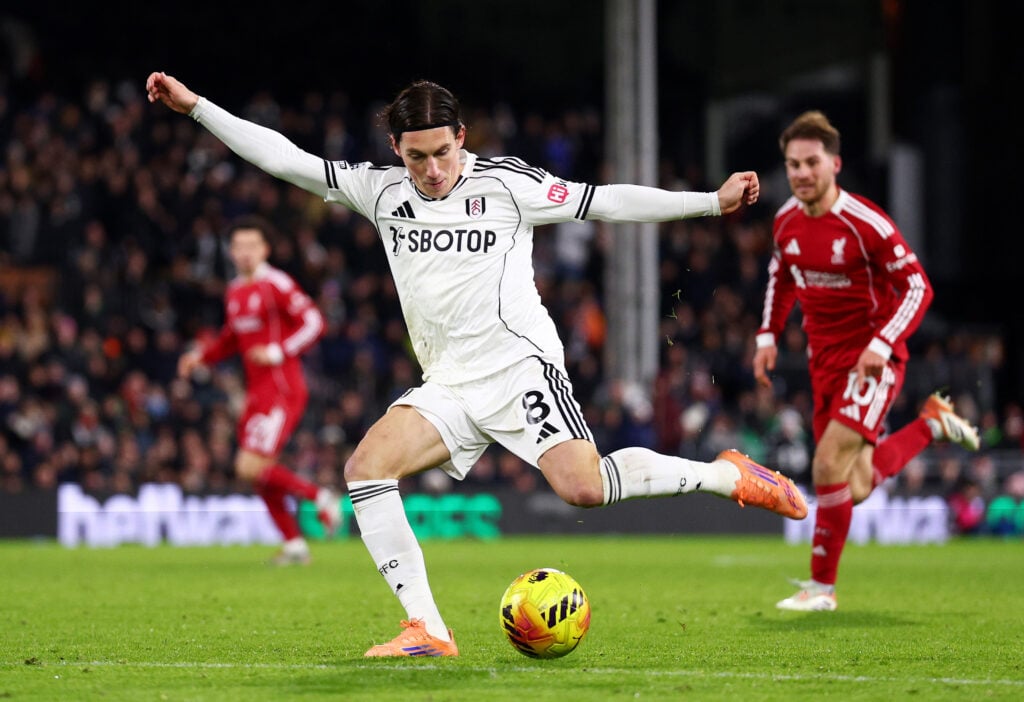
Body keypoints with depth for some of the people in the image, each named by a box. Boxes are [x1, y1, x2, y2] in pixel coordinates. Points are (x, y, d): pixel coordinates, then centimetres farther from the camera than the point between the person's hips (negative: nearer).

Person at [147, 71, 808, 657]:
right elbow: (284, 158, 9)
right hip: (449, 386, 5)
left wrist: (714, 201, -5)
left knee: (583, 487, -25)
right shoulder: (380, 189, 8)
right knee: (366, 467, -16)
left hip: (518, 363, -5)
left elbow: (605, 201, -1)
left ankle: (731, 475, -4)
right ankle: (428, 631, -14)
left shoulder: (505, 182, -2)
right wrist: (195, 106, 4)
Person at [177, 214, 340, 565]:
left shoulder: (276, 284, -10)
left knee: (251, 467, -15)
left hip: (282, 391, -8)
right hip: (257, 393, 8)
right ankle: (294, 544, 16)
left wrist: (278, 352, -22)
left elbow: (313, 322, -15)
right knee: (258, 473, 8)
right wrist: (201, 355, 11)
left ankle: (320, 497, 0)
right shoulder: (234, 291, 14)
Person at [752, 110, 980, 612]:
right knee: (855, 489, 9)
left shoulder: (865, 223, -21)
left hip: (872, 359, -7)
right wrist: (769, 335, 8)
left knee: (829, 465, -20)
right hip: (825, 361, 7)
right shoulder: (786, 221, -1)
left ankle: (822, 586, -5)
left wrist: (883, 345, -26)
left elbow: (918, 287, -15)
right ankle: (931, 424, 34)